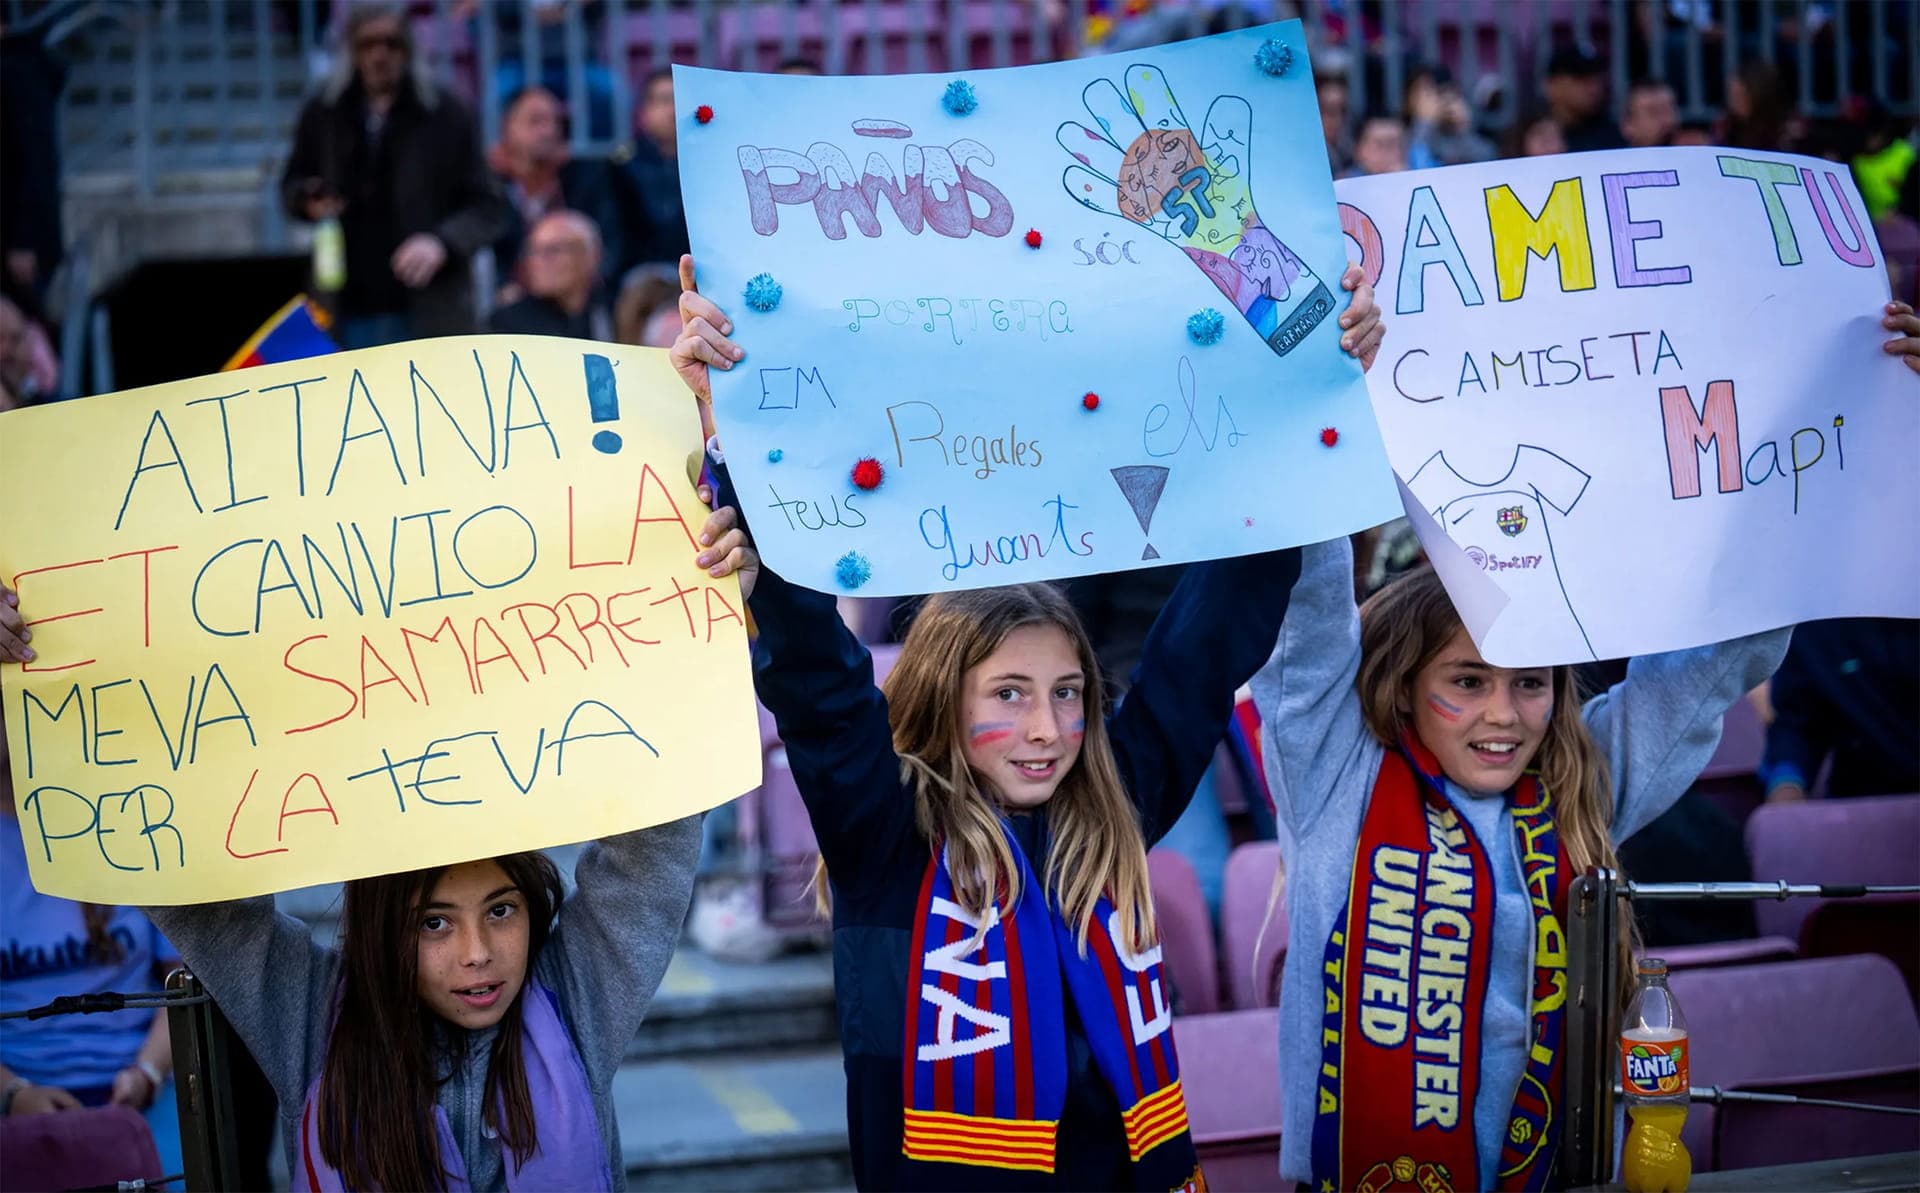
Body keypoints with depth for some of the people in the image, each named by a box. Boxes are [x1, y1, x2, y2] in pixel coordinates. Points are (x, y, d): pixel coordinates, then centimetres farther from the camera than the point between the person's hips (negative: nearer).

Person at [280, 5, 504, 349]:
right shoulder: (323, 115, 6)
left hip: (429, 316, -2)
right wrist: (308, 201, -4)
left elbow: (484, 207, -2)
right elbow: (293, 183, 20)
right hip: (349, 311, 3)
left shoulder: (444, 116, -2)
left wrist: (443, 243, -20)